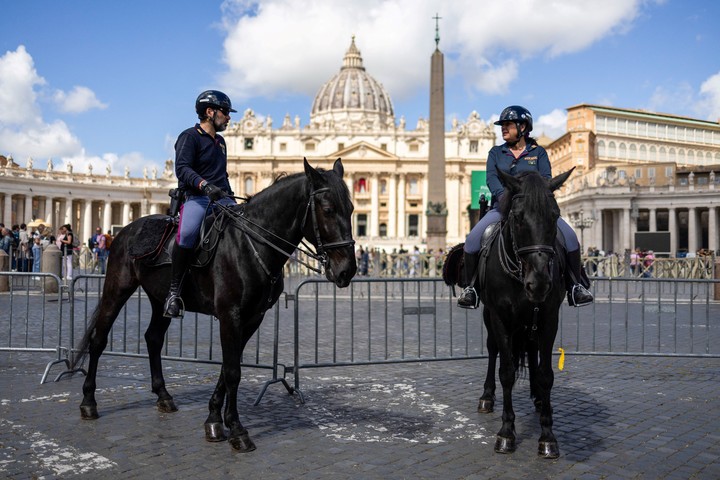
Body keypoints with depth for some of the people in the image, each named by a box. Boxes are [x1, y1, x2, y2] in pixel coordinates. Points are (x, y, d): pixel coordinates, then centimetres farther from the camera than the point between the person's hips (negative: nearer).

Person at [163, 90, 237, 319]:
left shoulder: (220, 142, 25)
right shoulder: (190, 137, 0)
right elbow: (182, 168, -16)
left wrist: (232, 198, 21)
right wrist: (205, 185, -32)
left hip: (222, 199, 8)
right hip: (197, 197, -8)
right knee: (187, 233, -36)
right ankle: (174, 292, -27)